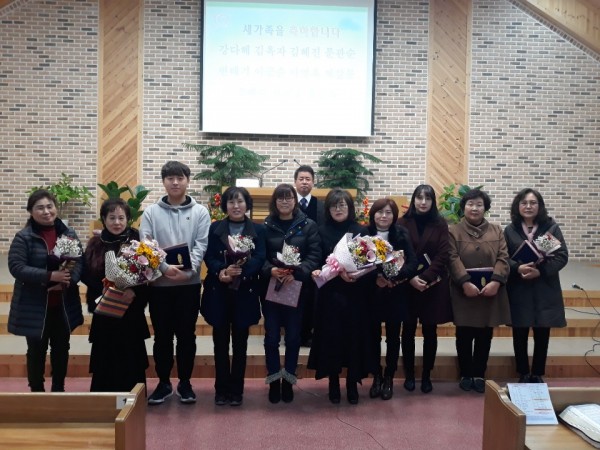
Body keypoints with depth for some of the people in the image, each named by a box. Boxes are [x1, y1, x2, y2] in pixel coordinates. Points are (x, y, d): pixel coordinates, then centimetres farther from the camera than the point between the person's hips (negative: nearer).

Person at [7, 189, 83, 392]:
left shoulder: (69, 234, 3)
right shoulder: (23, 237, -8)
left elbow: (80, 262, 1)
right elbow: (16, 267, -17)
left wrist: (67, 281, -18)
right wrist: (50, 276, -24)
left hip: (63, 305, 4)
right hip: (35, 306, -3)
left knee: (61, 348, 15)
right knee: (37, 350, 9)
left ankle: (59, 390, 31)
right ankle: (37, 391, 25)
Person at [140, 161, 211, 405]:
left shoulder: (200, 212, 4)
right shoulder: (151, 212, 3)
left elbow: (201, 245, -4)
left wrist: (188, 271, -18)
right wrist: (165, 267, -20)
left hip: (189, 283, 0)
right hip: (159, 283, 0)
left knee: (186, 335, 7)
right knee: (162, 336, 8)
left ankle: (185, 382, 20)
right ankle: (163, 383, 22)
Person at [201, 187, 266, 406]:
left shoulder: (258, 230, 4)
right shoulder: (215, 228, 7)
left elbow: (259, 258, -7)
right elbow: (209, 257, -3)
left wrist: (240, 271, -26)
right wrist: (221, 272, -24)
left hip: (245, 293, 0)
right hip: (218, 292, 1)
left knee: (240, 343, 6)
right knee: (220, 342, 5)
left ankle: (236, 389, 16)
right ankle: (222, 389, 16)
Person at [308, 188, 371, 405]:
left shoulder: (361, 231, 4)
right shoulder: (322, 231, 4)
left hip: (356, 295, 1)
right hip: (330, 294, 0)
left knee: (354, 337, 3)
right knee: (332, 338, 1)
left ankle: (353, 384, 17)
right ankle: (334, 384, 16)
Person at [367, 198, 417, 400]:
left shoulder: (402, 234, -3)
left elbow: (412, 263, -10)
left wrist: (395, 277, -24)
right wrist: (375, 278, -22)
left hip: (395, 294, 0)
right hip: (371, 293, 0)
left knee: (393, 337, 9)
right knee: (374, 336, 8)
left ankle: (389, 378, 22)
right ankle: (376, 377, 23)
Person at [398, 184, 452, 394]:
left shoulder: (440, 224, 2)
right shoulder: (403, 223, 1)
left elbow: (442, 255, -5)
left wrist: (425, 278, -16)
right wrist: (411, 278, -15)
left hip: (434, 286, 0)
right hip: (407, 285, 0)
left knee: (430, 332, 6)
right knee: (408, 331, 6)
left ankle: (426, 376, 17)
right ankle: (409, 375, 18)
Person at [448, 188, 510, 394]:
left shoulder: (496, 231, 10)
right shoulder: (453, 231, 3)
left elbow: (503, 258, 0)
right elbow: (453, 259, -8)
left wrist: (495, 281, -15)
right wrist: (465, 282, -20)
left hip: (490, 292, 2)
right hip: (464, 292, -2)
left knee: (484, 336, 7)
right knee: (464, 335, 5)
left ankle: (479, 375, 19)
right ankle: (465, 375, 18)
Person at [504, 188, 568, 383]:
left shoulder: (551, 228, 1)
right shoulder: (510, 230, 3)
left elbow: (562, 256, -4)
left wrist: (540, 271, -17)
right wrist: (518, 268, -21)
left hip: (545, 290, 0)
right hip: (518, 291, 0)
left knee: (542, 335, 6)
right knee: (520, 335, 6)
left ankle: (537, 375, 22)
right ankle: (524, 375, 21)